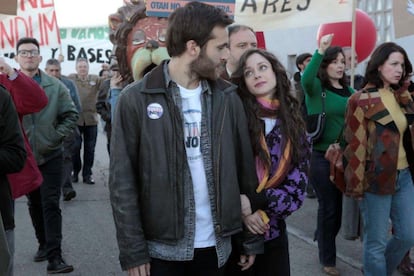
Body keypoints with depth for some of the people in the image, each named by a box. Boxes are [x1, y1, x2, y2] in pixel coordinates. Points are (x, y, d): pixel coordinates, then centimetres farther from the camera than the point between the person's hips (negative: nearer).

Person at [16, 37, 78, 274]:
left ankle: (54, 256, -3)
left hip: (50, 156, -1)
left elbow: (71, 115, 0)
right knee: (34, 204, 15)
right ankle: (44, 244, 33)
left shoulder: (55, 86, -2)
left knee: (51, 204, -3)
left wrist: (56, 137, -9)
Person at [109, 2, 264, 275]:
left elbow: (246, 170, 4)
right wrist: (133, 251, -10)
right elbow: (123, 182, -8)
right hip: (161, 248, -3)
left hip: (216, 245, 4)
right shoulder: (136, 99, -9)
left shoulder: (227, 97, 2)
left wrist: (254, 238, 5)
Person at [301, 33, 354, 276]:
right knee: (329, 206, 4)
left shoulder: (350, 91, 7)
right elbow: (305, 79, -31)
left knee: (339, 204, 17)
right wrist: (320, 51, -41)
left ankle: (323, 238, 44)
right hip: (322, 155, -5)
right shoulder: (316, 88, -7)